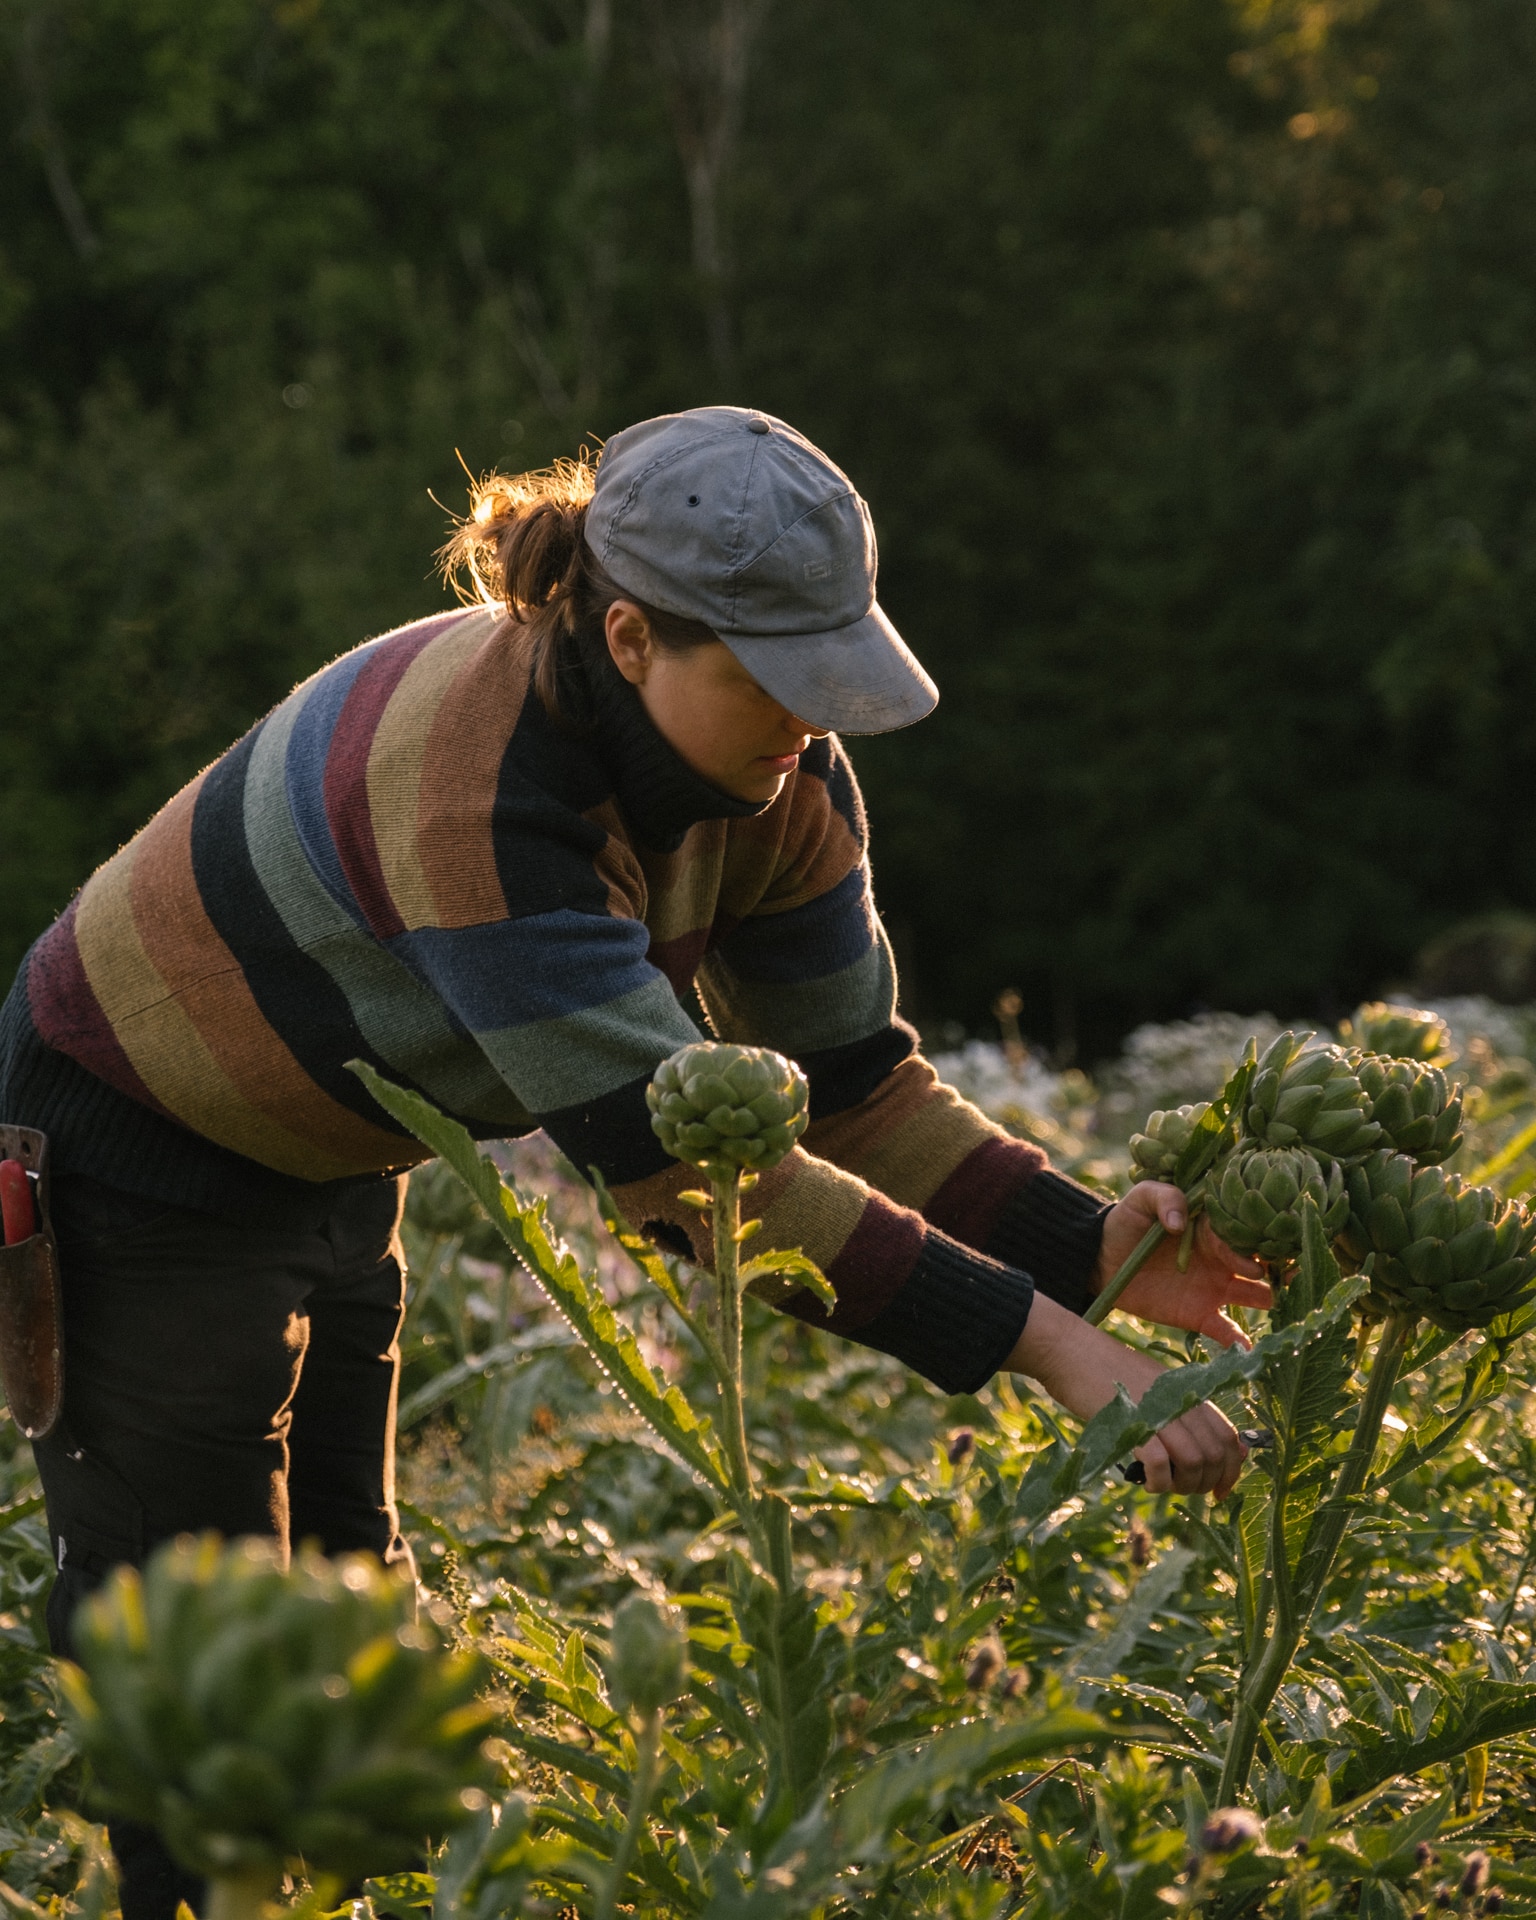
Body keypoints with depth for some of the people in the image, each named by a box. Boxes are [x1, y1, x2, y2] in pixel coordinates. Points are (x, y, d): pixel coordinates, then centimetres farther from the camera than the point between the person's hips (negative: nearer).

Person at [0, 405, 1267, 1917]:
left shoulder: (774, 776, -15)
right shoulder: (465, 781, -39)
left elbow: (849, 1081, -8)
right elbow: (683, 1162, -41)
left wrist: (1084, 1246, -25)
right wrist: (1044, 1342, -43)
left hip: (323, 1167, 8)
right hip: (133, 1160, -8)